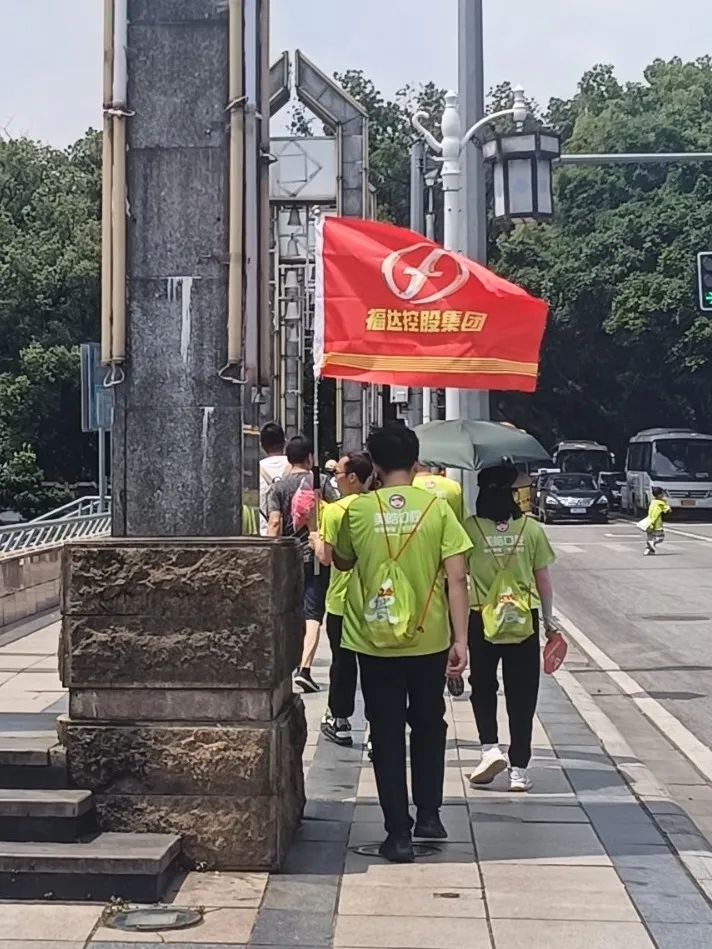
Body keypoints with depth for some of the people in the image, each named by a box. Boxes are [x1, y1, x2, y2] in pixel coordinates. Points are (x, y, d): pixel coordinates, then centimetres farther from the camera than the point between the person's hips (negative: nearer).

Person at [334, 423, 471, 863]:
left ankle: (399, 834, 7)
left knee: (387, 736, 7)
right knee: (428, 726, 21)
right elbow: (457, 579, -9)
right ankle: (429, 815, 27)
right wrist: (461, 640, -6)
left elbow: (342, 561, 14)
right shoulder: (437, 508, -6)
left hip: (375, 643, 0)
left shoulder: (358, 510, -4)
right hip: (429, 641, 1)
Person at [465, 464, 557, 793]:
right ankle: (519, 768, 11)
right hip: (524, 621, 1)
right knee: (522, 695, 9)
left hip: (481, 620, -1)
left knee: (483, 687, 19)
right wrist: (548, 619, 13)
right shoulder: (532, 529, -4)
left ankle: (490, 747, 2)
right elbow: (543, 579, 1)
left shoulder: (469, 528, -8)